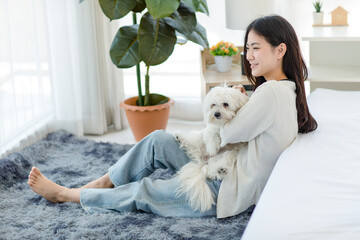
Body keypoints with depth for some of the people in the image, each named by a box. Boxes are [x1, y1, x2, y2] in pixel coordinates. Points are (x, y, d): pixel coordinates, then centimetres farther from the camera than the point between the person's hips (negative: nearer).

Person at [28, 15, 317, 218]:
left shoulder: (271, 91, -27)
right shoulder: (288, 89, 4)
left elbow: (227, 134, -18)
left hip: (228, 193, -9)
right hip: (228, 171, 9)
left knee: (143, 191, 1)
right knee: (158, 140, 1)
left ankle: (64, 194, 16)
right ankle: (104, 183, 14)